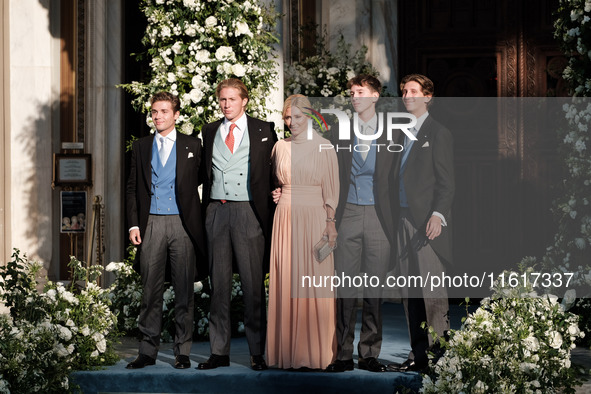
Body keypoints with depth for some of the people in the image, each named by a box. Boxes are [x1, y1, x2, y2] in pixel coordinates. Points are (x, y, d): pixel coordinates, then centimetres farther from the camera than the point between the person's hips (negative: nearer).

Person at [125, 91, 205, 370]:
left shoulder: (192, 146, 7)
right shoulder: (141, 147, 12)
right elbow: (132, 188, 11)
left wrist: (200, 222, -5)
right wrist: (133, 224, 2)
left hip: (182, 224, -2)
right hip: (151, 224, 2)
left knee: (184, 289, 1)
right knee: (151, 290, 3)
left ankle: (182, 351, 9)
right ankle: (148, 351, 10)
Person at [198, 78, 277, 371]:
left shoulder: (263, 131, 4)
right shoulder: (210, 131, 14)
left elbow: (274, 170, 3)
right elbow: (205, 171, 15)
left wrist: (272, 207, -5)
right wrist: (204, 210, 4)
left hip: (248, 212, -3)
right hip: (216, 212, 3)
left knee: (253, 283, -2)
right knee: (219, 283, 6)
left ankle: (257, 352, 5)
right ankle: (219, 352, 11)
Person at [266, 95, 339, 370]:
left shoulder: (323, 147, -2)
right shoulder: (280, 147, 9)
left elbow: (331, 188, -3)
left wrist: (331, 223, -8)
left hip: (314, 219, -3)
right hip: (285, 220, 3)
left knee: (313, 284, 0)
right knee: (286, 282, 2)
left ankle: (314, 352, 7)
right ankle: (287, 349, 9)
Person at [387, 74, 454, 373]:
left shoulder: (438, 134, -2)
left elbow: (446, 181, -7)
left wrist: (438, 214, -20)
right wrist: (395, 218, 10)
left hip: (427, 221, -7)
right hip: (403, 219, 7)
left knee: (432, 290, -8)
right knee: (410, 292, 8)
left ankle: (441, 353, -2)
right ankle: (418, 355, 13)